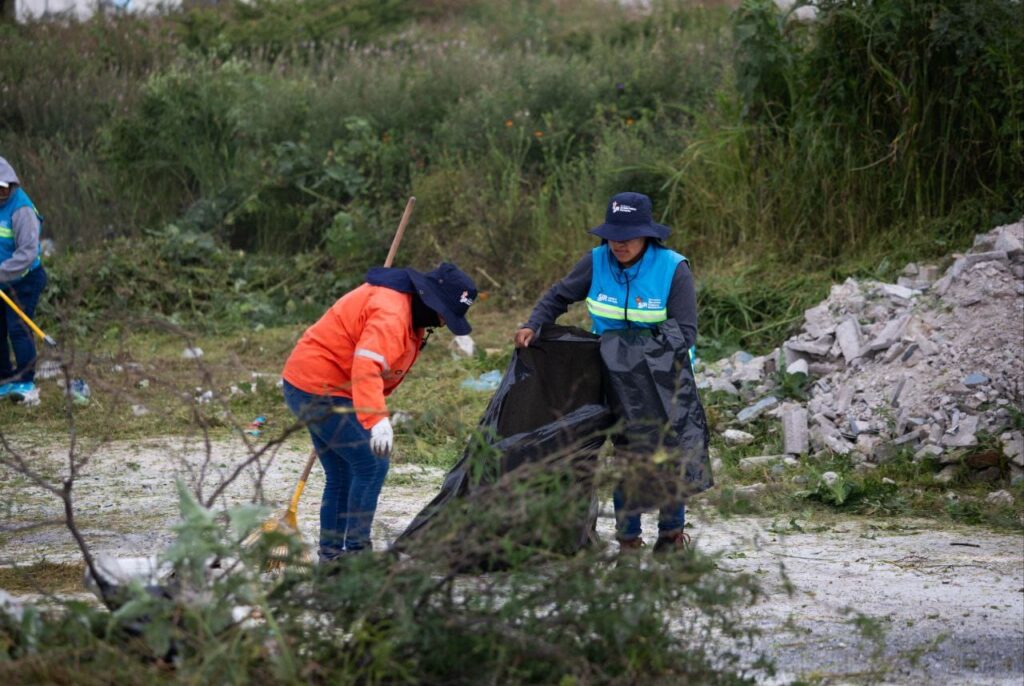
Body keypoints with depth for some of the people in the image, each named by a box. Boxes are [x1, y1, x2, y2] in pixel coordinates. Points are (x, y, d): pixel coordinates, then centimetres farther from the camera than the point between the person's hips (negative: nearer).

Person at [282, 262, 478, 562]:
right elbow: (367, 366, -39)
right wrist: (377, 420, -51)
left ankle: (331, 554, 23)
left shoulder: (407, 310, 11)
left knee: (342, 474, 17)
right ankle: (356, 552, -8)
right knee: (372, 465, -11)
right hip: (321, 390, -11)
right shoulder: (391, 313, -24)